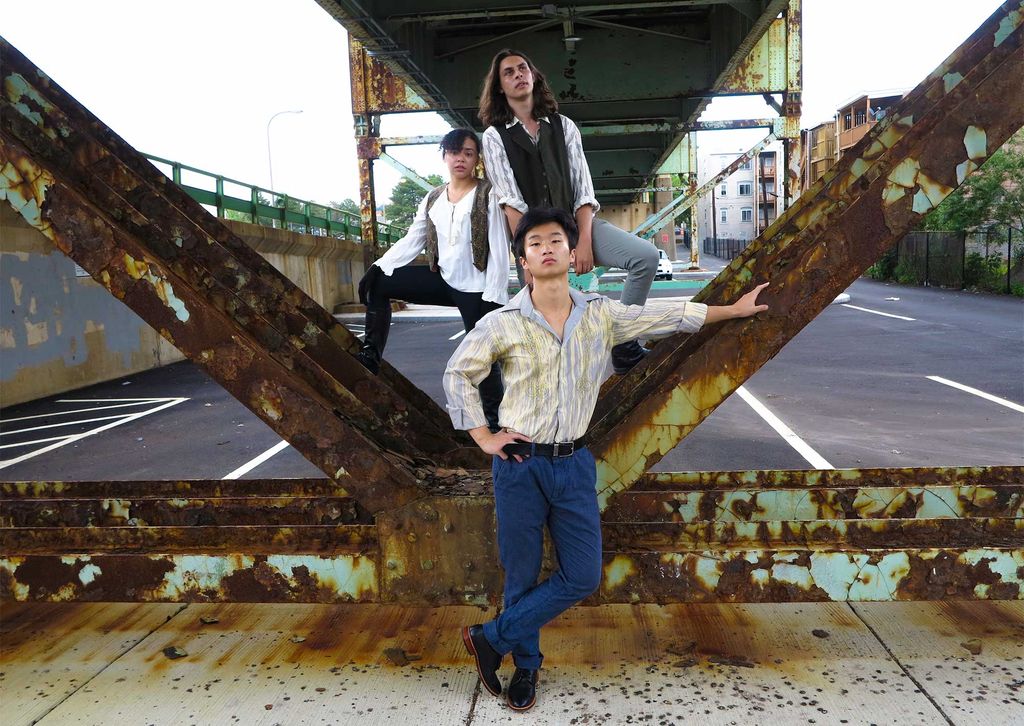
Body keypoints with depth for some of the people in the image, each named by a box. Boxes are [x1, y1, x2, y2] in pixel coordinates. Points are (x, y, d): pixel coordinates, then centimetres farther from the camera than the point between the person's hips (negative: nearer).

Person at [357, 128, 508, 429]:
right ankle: (371, 353, 4)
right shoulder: (433, 199, 10)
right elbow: (411, 241, 7)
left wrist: (494, 297, -17)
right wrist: (378, 267, -7)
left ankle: (495, 416, 15)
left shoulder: (488, 195, -5)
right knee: (378, 283, 0)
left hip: (475, 289, -5)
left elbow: (499, 250, -10)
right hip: (443, 280, 5)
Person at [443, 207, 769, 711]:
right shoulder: (502, 323, -7)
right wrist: (482, 437, -2)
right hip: (520, 464, -3)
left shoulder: (601, 315, 1)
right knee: (522, 575, 7)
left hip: (573, 465, 3)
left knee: (583, 576, 2)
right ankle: (525, 665, 31)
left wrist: (734, 309, 18)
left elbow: (667, 316, 11)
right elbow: (457, 373, 3)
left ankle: (491, 639, 18)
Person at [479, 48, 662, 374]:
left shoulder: (563, 126, 11)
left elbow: (582, 187, 3)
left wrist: (585, 241, -11)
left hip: (575, 221, 3)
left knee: (646, 255, -16)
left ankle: (624, 346, -9)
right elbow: (510, 201, -7)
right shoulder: (495, 136, 4)